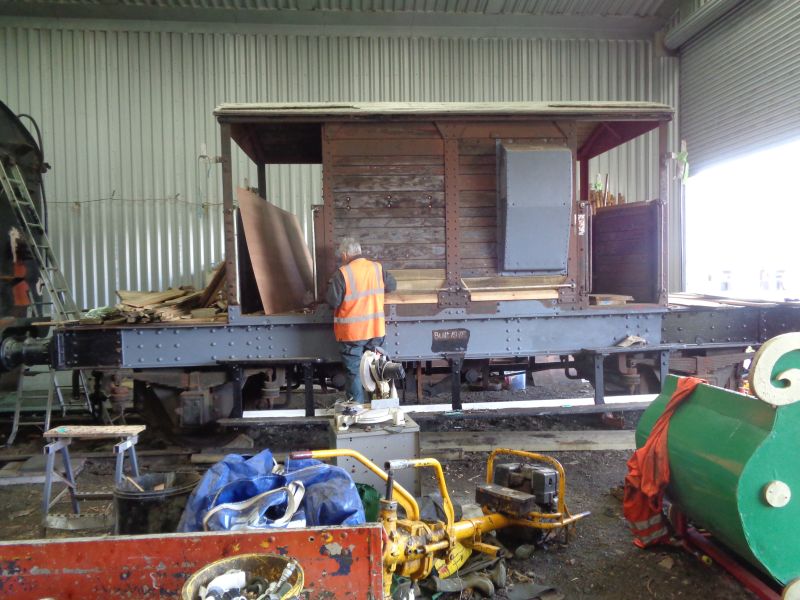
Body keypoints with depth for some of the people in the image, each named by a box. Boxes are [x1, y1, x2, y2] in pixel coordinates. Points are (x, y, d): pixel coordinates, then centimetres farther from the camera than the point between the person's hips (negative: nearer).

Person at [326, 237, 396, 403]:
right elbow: (392, 286, 13)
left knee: (354, 372, 8)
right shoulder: (378, 268, -2)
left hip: (352, 333, -4)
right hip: (376, 330, 4)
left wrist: (331, 285, 4)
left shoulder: (343, 273, -16)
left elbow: (333, 301, -16)